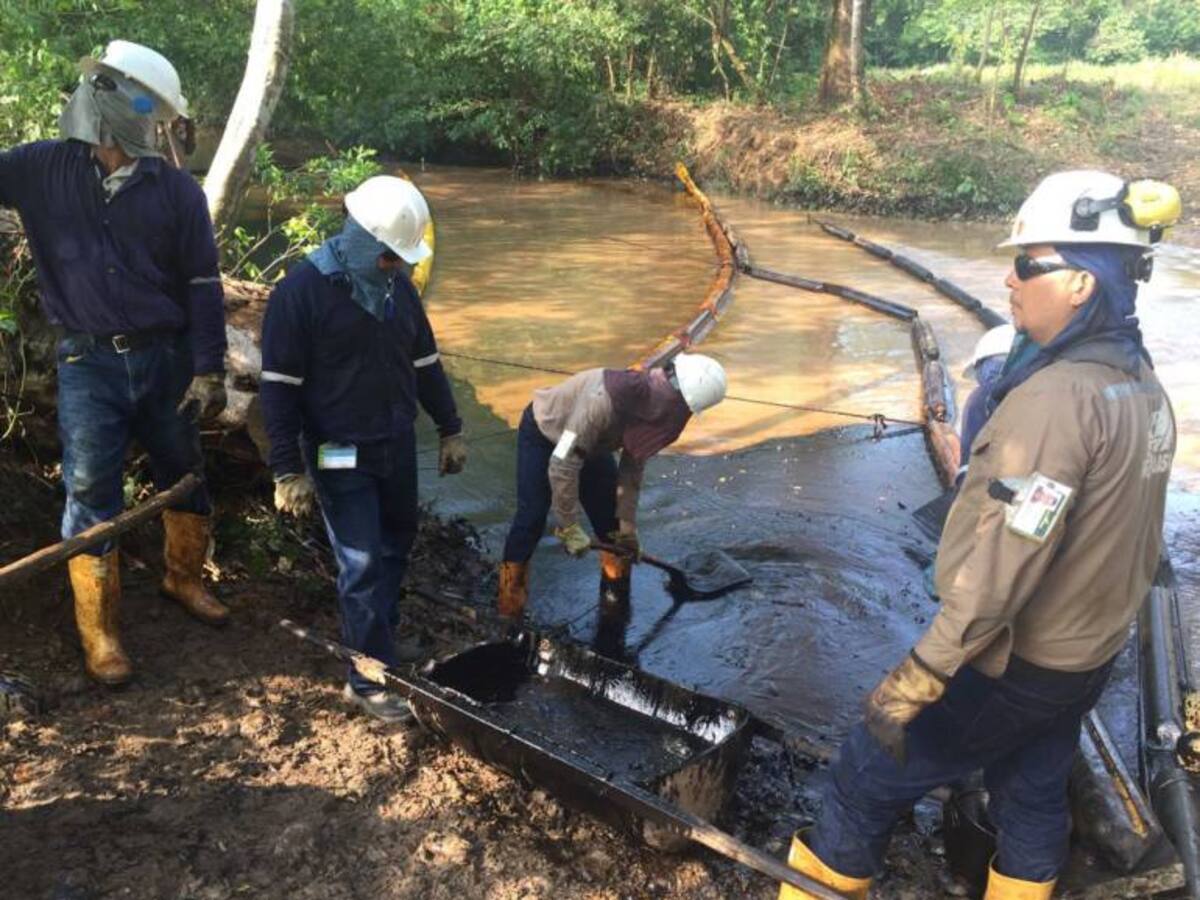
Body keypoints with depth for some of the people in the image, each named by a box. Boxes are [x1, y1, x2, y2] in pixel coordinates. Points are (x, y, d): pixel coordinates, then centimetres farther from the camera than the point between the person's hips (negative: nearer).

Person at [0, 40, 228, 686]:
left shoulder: (177, 191, -3)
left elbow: (203, 285, -4)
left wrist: (207, 371, -7)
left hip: (165, 358, 1)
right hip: (88, 364, 0)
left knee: (186, 479, 13)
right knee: (91, 493, 2)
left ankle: (184, 578, 38)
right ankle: (98, 629, 16)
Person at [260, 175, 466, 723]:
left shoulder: (397, 286, 5)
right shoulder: (302, 290, -15)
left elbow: (425, 363, 14)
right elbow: (279, 387, -14)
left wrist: (450, 429, 15)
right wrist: (288, 471, -16)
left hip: (397, 445, 7)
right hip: (341, 455, -6)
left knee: (396, 548, 15)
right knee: (363, 564, -4)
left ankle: (375, 637, 35)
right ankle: (370, 679, 9)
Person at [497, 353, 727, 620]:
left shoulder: (656, 406, -19)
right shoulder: (603, 400, -44)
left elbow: (632, 468, -6)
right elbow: (562, 466, -39)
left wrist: (628, 525, -3)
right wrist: (569, 527, -30)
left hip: (589, 441, 7)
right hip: (542, 433, -7)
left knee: (612, 520, 3)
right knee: (531, 518, -13)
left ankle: (616, 598, 21)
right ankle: (508, 612, -1)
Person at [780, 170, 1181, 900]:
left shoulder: (1056, 397, -28)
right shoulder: (1144, 387, 1)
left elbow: (1000, 568, -30)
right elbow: (1124, 539, 9)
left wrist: (914, 681, -25)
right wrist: (1095, 619, 20)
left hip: (1012, 666, -8)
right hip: (1090, 657, 8)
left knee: (872, 773, 8)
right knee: (1035, 799, 24)